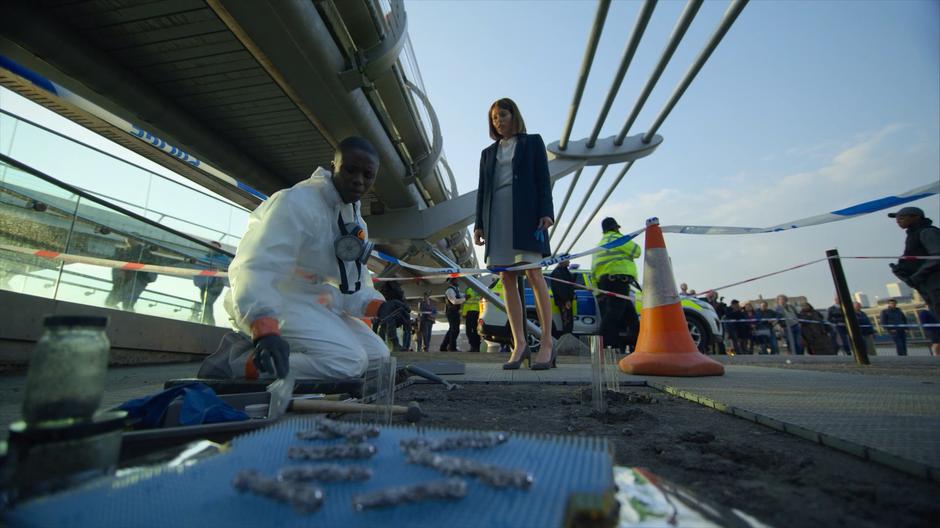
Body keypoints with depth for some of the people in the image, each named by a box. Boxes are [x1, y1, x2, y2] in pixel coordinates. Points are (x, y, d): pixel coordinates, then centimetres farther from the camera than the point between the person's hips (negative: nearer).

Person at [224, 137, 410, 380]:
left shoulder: (358, 224, 9)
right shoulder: (297, 202, -19)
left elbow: (352, 284, 9)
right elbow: (256, 269, -32)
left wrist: (377, 307, -12)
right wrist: (265, 331, -47)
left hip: (317, 304, 9)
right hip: (276, 303, -9)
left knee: (377, 354, 7)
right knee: (348, 361, -26)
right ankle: (243, 363, -16)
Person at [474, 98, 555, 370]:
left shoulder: (533, 141, 15)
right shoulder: (488, 152, 24)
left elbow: (542, 179, 4)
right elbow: (482, 189, 18)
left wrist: (546, 212, -10)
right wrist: (479, 224, 9)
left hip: (525, 213, -4)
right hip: (496, 216, 4)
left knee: (533, 273, -13)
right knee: (507, 278, -4)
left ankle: (547, 340, -8)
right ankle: (519, 343, -3)